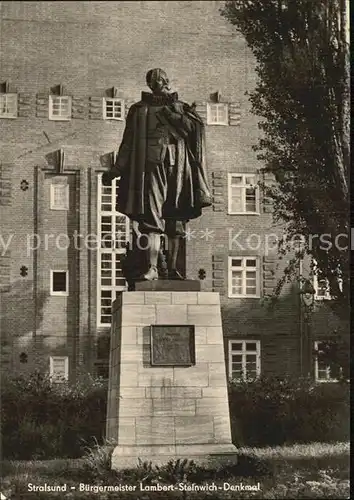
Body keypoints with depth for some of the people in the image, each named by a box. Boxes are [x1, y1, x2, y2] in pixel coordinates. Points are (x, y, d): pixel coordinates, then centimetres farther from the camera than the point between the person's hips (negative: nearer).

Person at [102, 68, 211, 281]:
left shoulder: (180, 107, 17)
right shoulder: (139, 110, 12)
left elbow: (190, 129, 2)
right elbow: (128, 144, 11)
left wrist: (173, 111, -4)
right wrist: (116, 169, 4)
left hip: (177, 168, 2)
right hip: (152, 166, -2)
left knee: (176, 222, 4)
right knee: (152, 218, -12)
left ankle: (173, 267, 12)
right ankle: (152, 268, -16)